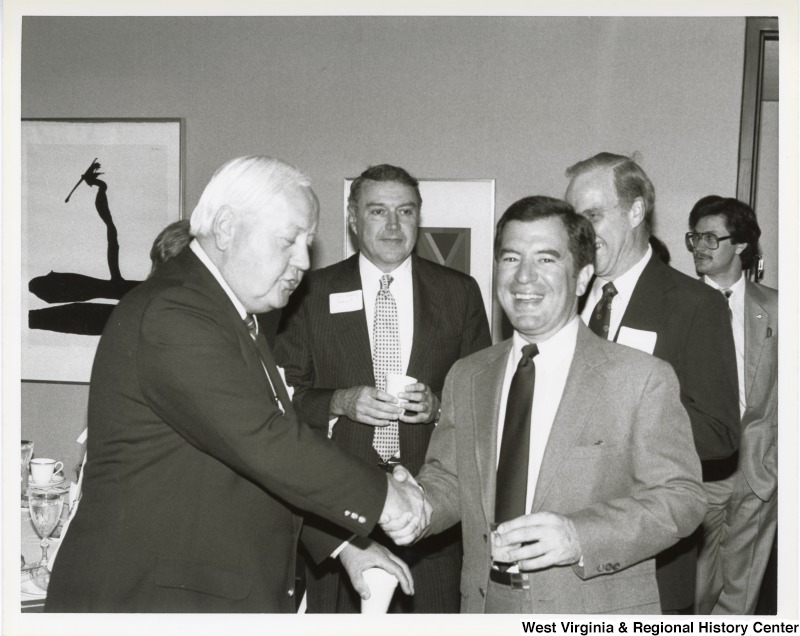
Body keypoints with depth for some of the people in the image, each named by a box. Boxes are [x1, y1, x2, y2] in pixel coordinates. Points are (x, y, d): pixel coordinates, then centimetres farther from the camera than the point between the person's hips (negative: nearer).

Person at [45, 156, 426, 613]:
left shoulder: (230, 316, 11)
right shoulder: (169, 316, -22)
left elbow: (271, 439, 13)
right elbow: (265, 444, -28)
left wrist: (344, 540, 7)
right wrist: (379, 494, -17)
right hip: (153, 596, -9)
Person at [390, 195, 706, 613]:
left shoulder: (643, 379, -11)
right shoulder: (465, 378, 3)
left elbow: (682, 497, -13)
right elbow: (447, 477, 8)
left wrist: (579, 536, -26)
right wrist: (419, 508, -14)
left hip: (594, 611, -4)